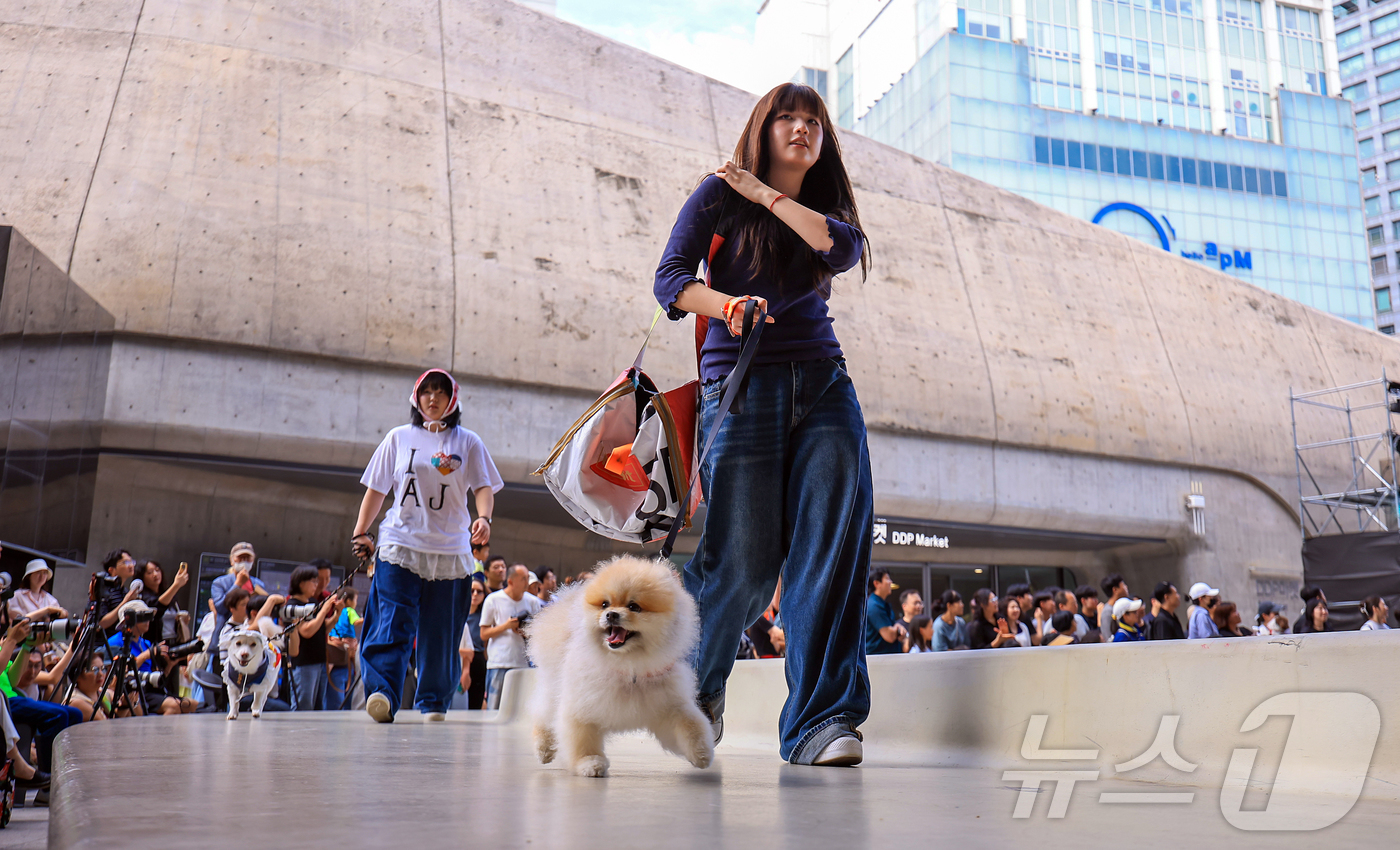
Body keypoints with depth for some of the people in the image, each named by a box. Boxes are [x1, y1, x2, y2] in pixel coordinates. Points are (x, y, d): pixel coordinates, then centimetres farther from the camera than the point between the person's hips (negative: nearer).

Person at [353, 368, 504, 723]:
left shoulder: (468, 442, 9)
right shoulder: (399, 438, 12)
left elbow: (483, 487, 1)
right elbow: (376, 489, 14)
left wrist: (483, 517, -19)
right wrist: (360, 532, 9)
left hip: (450, 550, 0)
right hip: (399, 545, 0)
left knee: (441, 631, 3)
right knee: (393, 623, -14)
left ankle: (433, 701, 16)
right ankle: (382, 693, -22)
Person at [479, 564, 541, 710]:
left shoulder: (533, 601, 10)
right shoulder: (493, 600, 3)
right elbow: (484, 634, 2)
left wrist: (527, 632, -6)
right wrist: (506, 626, -11)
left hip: (524, 663, 3)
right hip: (499, 663, -2)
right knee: (494, 708, -4)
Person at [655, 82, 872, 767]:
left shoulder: (826, 208, 19)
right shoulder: (720, 193, 8)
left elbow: (844, 249, -5)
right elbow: (670, 279, -2)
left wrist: (766, 195, -3)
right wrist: (728, 306, -21)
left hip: (824, 386, 4)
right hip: (741, 384, -4)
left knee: (833, 545, -12)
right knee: (745, 560, -9)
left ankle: (820, 722, -10)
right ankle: (699, 681, 21)